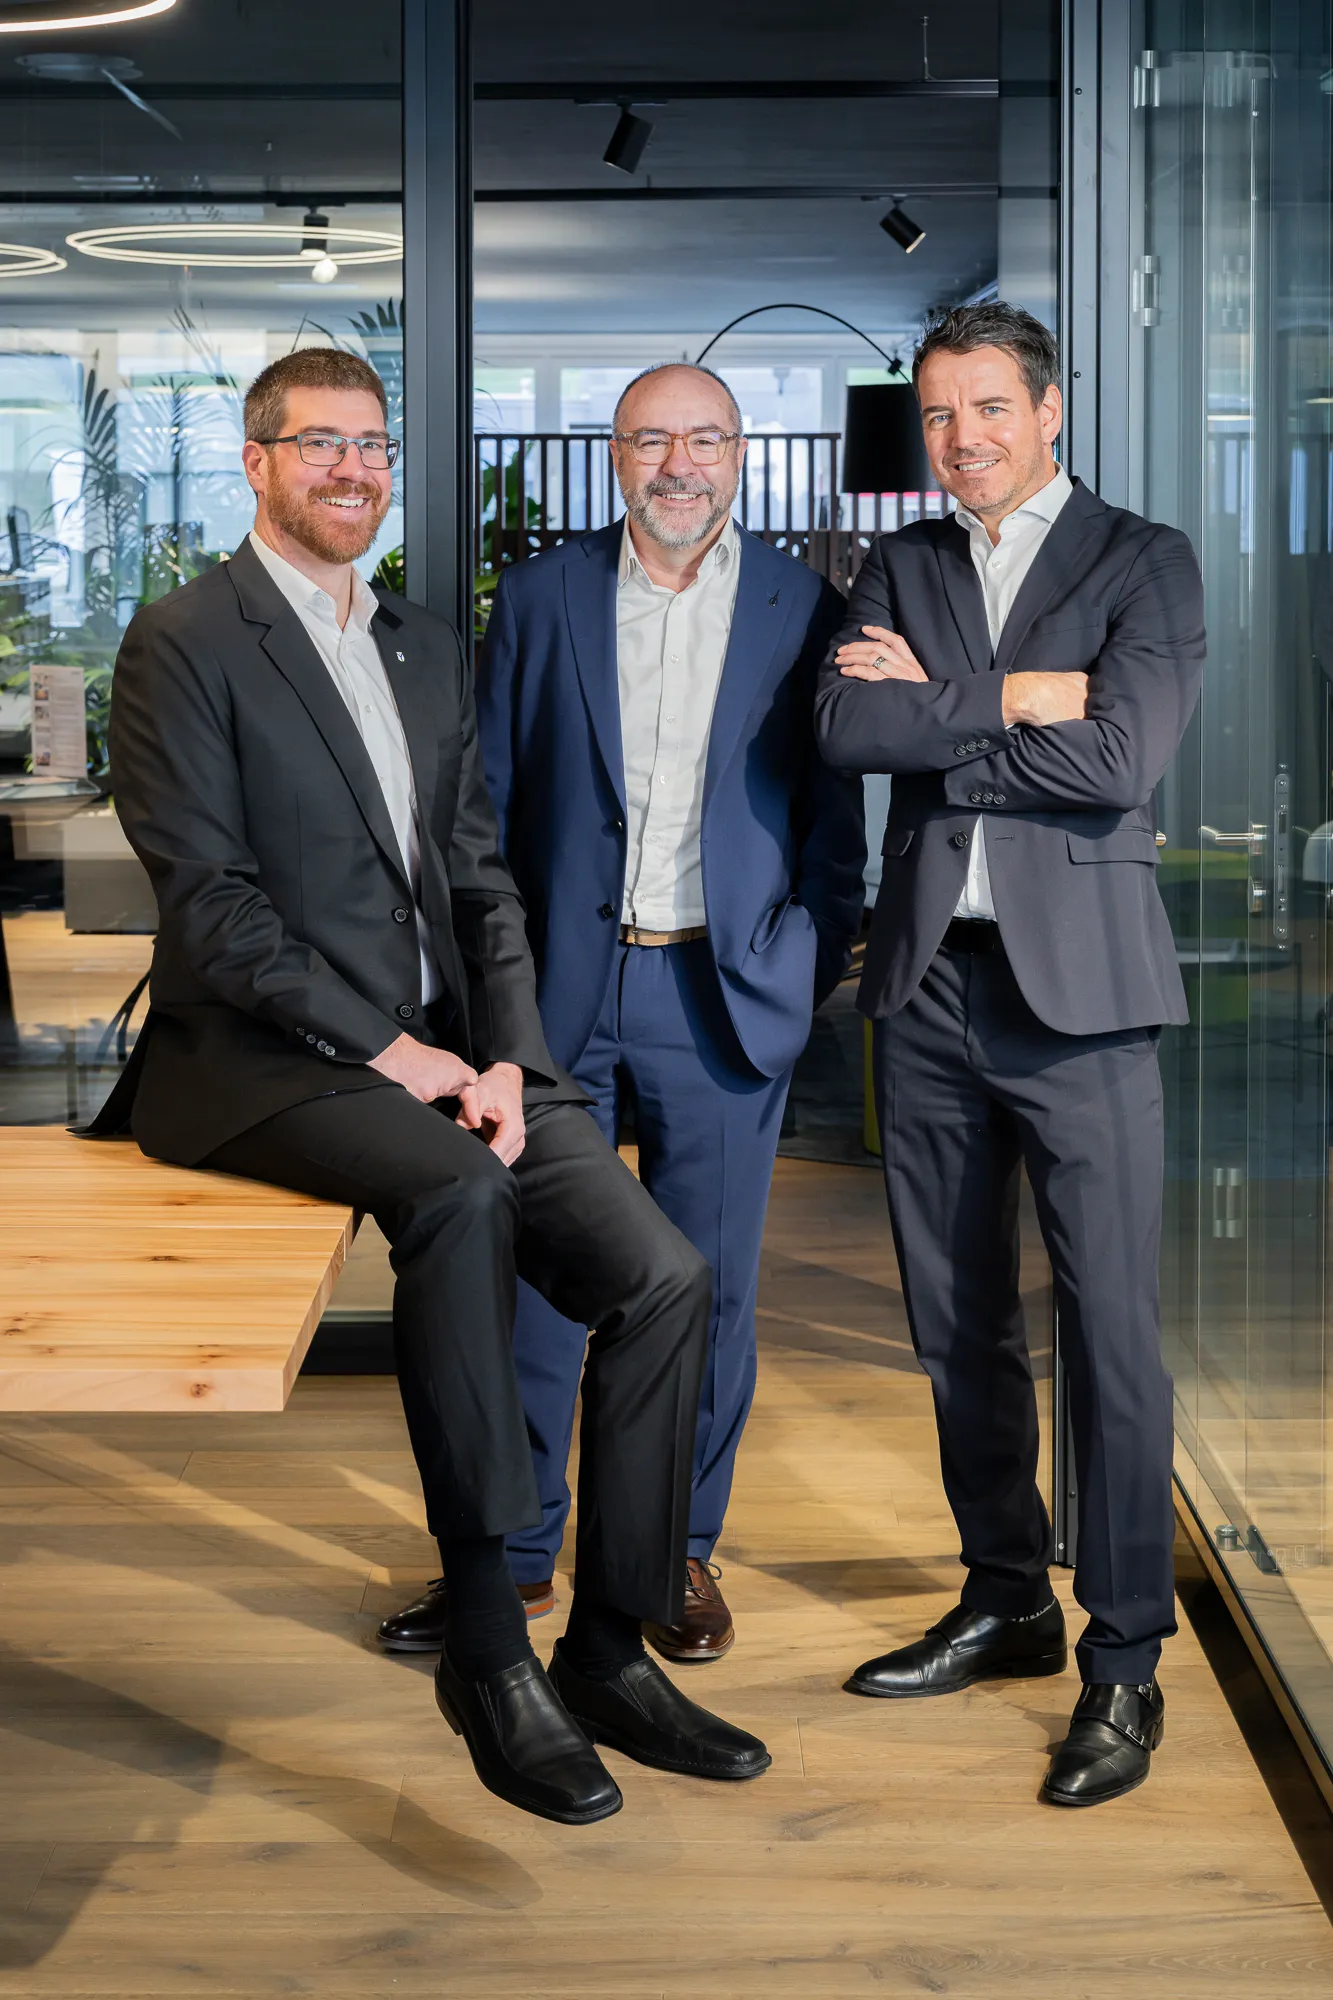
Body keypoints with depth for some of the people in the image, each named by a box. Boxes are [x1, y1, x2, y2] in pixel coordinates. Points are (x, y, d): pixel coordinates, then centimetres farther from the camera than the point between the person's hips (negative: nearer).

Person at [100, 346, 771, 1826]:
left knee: (662, 1275, -12)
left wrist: (504, 1055, -2)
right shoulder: (185, 643, -3)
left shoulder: (427, 647, 19)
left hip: (443, 1049, 7)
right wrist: (384, 1048, -16)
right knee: (459, 1193, -36)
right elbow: (208, 901, -11)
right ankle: (485, 1648, -28)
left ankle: (608, 1651, 0)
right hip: (261, 1058, -7)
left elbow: (479, 878, 15)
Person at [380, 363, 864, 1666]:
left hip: (723, 997, 0)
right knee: (531, 1275, 5)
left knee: (707, 1289, 7)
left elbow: (834, 814, 6)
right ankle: (516, 1554, 19)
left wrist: (810, 963, -5)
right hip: (562, 988, 1)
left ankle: (682, 1553, 23)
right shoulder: (540, 597, 5)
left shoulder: (802, 609, 4)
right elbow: (488, 799, 6)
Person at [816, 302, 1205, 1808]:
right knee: (957, 1325, 12)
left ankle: (1124, 1666, 4)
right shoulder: (901, 568, 14)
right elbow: (844, 730, -4)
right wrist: (1012, 697, -10)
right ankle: (1005, 1603, 27)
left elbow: (1121, 758, -14)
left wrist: (932, 718, -7)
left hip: (1077, 988, -4)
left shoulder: (1144, 562, 2)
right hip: (930, 987, 5)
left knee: (1112, 1334, -5)